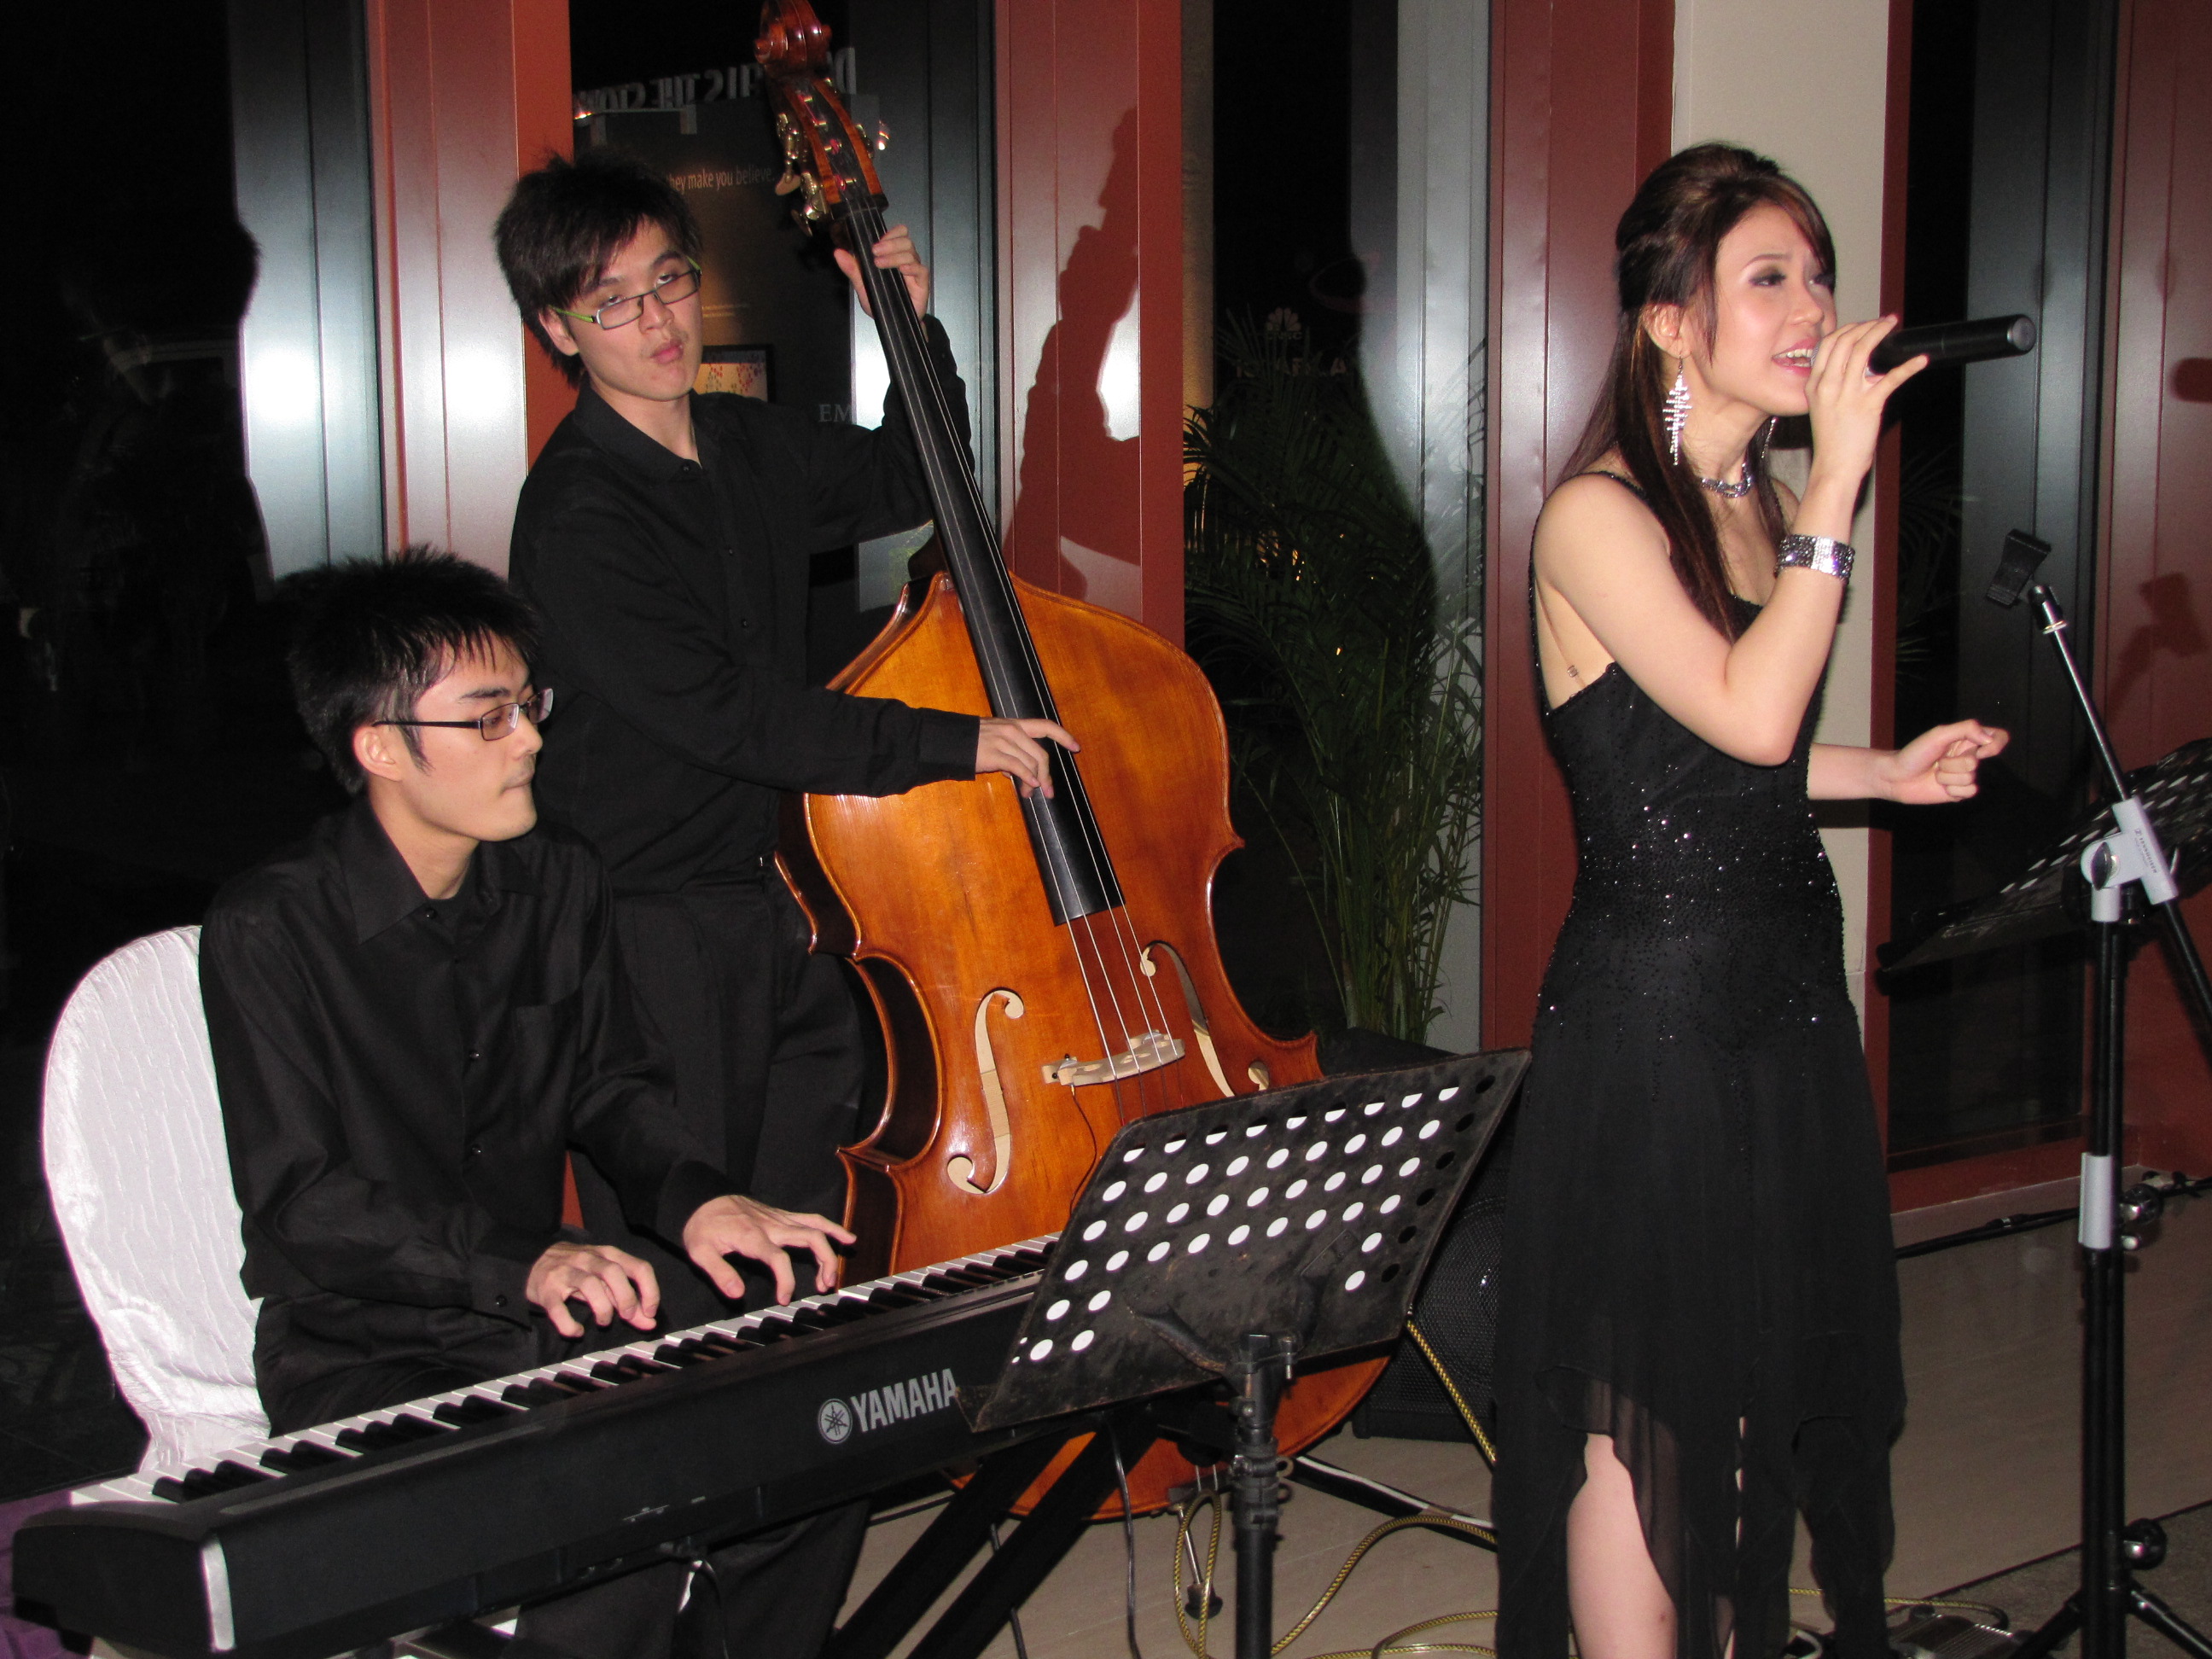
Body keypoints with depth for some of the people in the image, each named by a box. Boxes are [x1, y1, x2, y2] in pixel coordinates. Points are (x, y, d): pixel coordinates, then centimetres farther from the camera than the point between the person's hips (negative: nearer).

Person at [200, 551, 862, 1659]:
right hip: (360, 1357, -6)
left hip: (546, 1323, 6)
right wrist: (523, 1262, -30)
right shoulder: (267, 931, -12)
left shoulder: (559, 883, 6)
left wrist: (691, 1198, -6)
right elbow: (296, 1202, -17)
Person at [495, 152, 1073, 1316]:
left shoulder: (756, 447, 7)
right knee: (676, 1289, -1)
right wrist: (952, 743, -22)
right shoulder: (575, 516, -18)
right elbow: (718, 715, -23)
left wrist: (916, 330, 9)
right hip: (655, 934, -7)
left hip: (784, 906, 8)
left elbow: (907, 483, 26)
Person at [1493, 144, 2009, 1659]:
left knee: (1761, 1385, 16)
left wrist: (1887, 773, 11)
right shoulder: (1598, 516, -13)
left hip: (1788, 990, 8)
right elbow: (1747, 714, -27)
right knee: (1648, 1414, 2)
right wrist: (1840, 482, -23)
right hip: (1654, 1007, -8)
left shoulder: (1767, 511, 11)